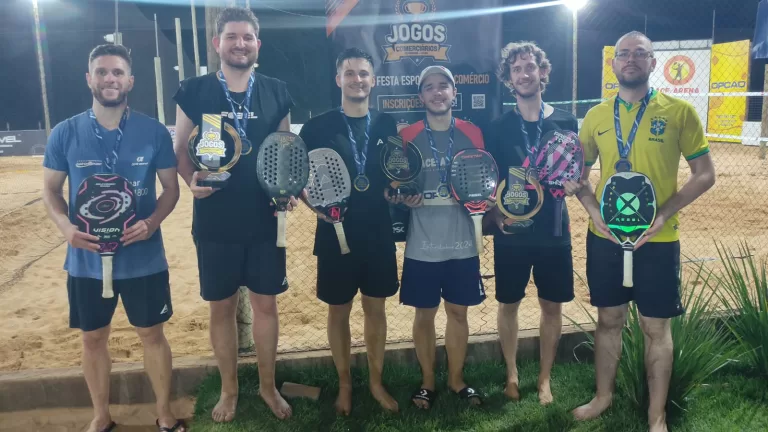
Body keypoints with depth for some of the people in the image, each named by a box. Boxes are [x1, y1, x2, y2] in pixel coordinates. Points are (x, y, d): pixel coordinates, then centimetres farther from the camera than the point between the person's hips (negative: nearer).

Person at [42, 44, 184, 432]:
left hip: (144, 258, -1)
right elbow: (50, 189, 4)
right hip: (87, 260, 1)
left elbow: (171, 187, 1)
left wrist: (152, 222, -18)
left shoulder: (154, 132, -5)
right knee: (93, 338, 14)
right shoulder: (65, 134, -3)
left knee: (151, 333, 11)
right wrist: (66, 226, -16)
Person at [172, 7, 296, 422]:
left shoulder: (276, 92, 3)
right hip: (215, 221, -1)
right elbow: (181, 149, 2)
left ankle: (268, 385, 30)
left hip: (265, 219, 1)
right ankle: (229, 389, 30)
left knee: (266, 303, 11)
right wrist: (192, 180, -18)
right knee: (221, 307, 10)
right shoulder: (194, 90, -2)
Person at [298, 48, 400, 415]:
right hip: (336, 233, -2)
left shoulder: (387, 125, 5)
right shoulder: (317, 127, -4)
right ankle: (344, 384, 29)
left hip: (378, 233, 3)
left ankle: (376, 382, 30)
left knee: (375, 308, 13)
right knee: (338, 311, 10)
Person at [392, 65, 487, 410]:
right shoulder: (407, 137, -1)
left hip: (462, 241, 2)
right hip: (423, 243, -1)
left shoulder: (472, 133, 4)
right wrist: (401, 198, -16)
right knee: (424, 313, 9)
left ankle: (456, 378, 30)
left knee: (458, 311, 12)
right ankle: (427, 380, 27)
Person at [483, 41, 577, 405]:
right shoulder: (497, 127, 0)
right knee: (509, 304, 10)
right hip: (511, 232, -1)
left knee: (552, 305, 9)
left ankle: (545, 378, 28)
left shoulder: (565, 122, 2)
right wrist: (495, 214, -13)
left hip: (554, 230, 1)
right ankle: (512, 374, 29)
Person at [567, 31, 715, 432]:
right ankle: (603, 396, 34)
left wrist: (664, 213, -16)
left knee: (656, 327, 7)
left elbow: (705, 174, -2)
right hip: (604, 238, 3)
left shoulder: (679, 111, -4)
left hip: (657, 240, -2)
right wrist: (592, 209, -7)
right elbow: (580, 173, 12)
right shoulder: (596, 116, 4)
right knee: (608, 319, 15)